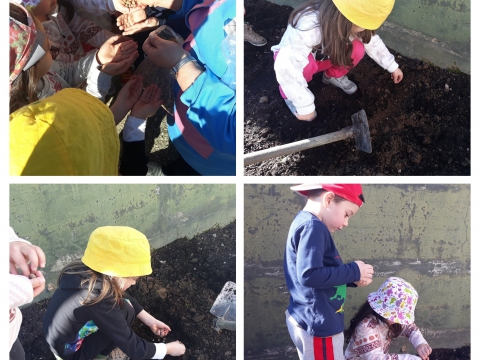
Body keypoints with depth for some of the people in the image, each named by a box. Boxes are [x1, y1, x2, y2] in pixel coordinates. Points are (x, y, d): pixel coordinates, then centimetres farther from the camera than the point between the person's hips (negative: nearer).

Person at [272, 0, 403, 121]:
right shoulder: (308, 28, -44)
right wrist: (304, 106, -43)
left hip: (322, 57, 5)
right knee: (307, 64, -38)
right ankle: (289, 94, -9)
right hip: (291, 58, -5)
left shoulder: (347, 22, -24)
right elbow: (286, 68, -47)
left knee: (357, 48, -19)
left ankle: (333, 75, 9)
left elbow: (371, 41, -5)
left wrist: (392, 66, -1)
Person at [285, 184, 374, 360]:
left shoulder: (304, 222, 13)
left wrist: (352, 279, 5)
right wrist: (354, 271, -18)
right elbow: (309, 275, -28)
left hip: (305, 320, 10)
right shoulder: (313, 227, -18)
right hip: (319, 323, -10)